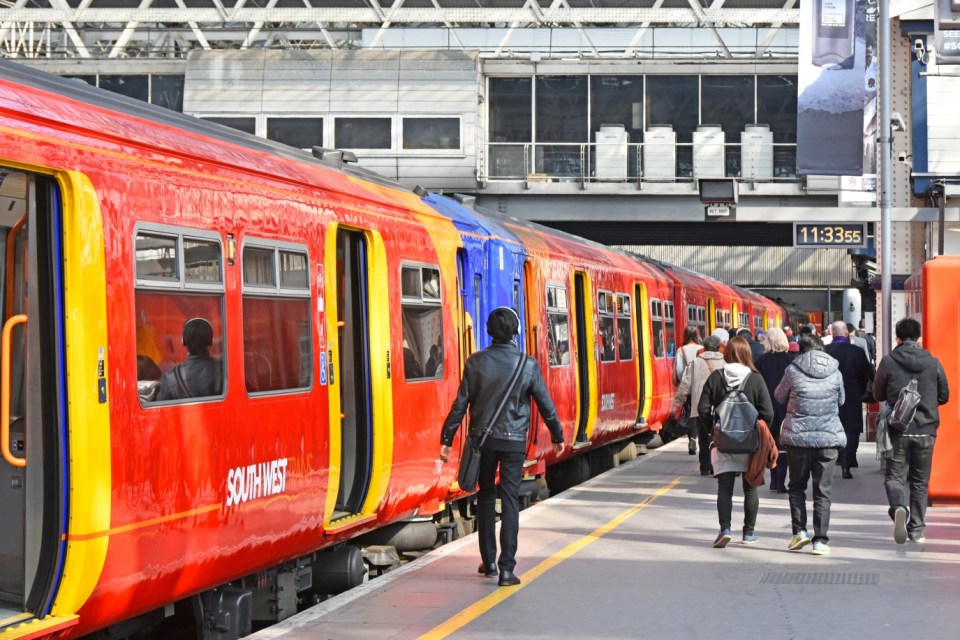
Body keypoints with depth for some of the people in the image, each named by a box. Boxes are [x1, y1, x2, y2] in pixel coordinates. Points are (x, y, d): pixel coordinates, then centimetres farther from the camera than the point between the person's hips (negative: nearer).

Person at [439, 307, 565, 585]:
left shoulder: (476, 362, -5)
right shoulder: (527, 365, -6)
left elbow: (461, 403, -4)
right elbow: (545, 404, 1)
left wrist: (447, 439, 2)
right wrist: (557, 436, 15)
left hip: (483, 439, 1)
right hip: (514, 441, -1)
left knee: (486, 496, 16)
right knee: (510, 500, -1)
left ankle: (489, 562, 22)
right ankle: (506, 568, -8)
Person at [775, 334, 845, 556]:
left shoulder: (793, 370, -5)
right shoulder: (835, 372, 1)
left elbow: (780, 396, 10)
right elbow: (841, 401, 14)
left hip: (797, 437, -1)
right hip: (829, 437, 1)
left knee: (796, 486, 15)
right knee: (823, 491, 5)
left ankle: (799, 531, 4)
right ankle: (820, 540, 1)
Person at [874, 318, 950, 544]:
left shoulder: (888, 361, -6)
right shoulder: (933, 363, -1)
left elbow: (878, 394, 4)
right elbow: (944, 396, 8)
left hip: (898, 430, -1)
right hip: (926, 431, 2)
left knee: (894, 476, 6)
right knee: (920, 481, 12)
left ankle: (899, 509, -24)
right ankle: (916, 530, 12)